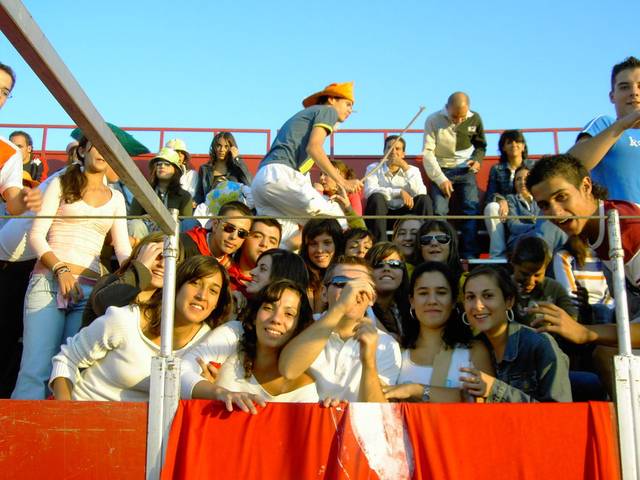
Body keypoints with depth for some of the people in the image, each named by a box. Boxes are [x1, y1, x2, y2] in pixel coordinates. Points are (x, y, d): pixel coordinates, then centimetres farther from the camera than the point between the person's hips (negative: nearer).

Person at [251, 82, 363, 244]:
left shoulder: (303, 115, 36)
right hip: (280, 174, -9)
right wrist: (342, 182, -10)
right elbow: (313, 147, -8)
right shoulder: (327, 110, 11)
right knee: (337, 222, -14)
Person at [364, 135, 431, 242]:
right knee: (377, 197, -29)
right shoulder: (373, 168, 2)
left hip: (405, 213, 1)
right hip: (382, 215, -1)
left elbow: (421, 193, -12)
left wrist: (406, 168, -15)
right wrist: (400, 192, -24)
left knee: (424, 199, -21)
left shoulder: (412, 170, 7)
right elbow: (369, 191, -19)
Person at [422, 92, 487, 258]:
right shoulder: (434, 120, -10)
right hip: (441, 170, -1)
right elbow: (427, 152, -11)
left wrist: (477, 160, -8)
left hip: (465, 170, 1)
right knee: (438, 211, -11)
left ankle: (470, 255, -6)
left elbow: (481, 145, 14)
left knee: (471, 210, -9)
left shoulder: (474, 119, -4)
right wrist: (440, 179, -16)